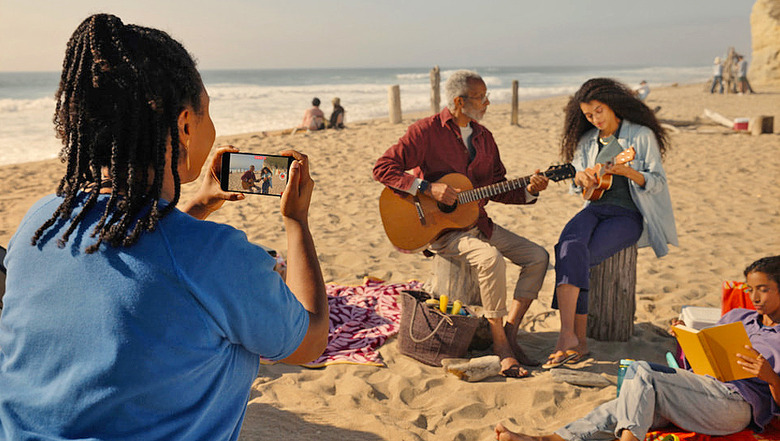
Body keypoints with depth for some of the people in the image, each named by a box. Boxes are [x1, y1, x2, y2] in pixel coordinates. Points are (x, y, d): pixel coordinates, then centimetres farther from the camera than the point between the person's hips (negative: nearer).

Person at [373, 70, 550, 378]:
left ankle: (510, 332, -1)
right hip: (439, 226, -8)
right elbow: (383, 168, -15)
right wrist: (428, 188, -23)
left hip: (477, 222, 8)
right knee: (491, 259, -33)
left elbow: (497, 189, 15)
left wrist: (529, 191, -4)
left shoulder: (483, 136, 13)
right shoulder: (427, 131, -9)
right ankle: (500, 344, -18)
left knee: (538, 257, -5)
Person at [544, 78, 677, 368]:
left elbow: (658, 183, -3)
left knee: (579, 259, -28)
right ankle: (574, 339, -36)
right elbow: (576, 187, 20)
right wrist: (580, 178, -4)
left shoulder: (642, 135, 1)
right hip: (596, 207, 4)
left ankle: (570, 337, -18)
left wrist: (629, 172, -22)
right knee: (570, 245, -31)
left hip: (629, 214, -4)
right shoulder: (587, 140, 16)